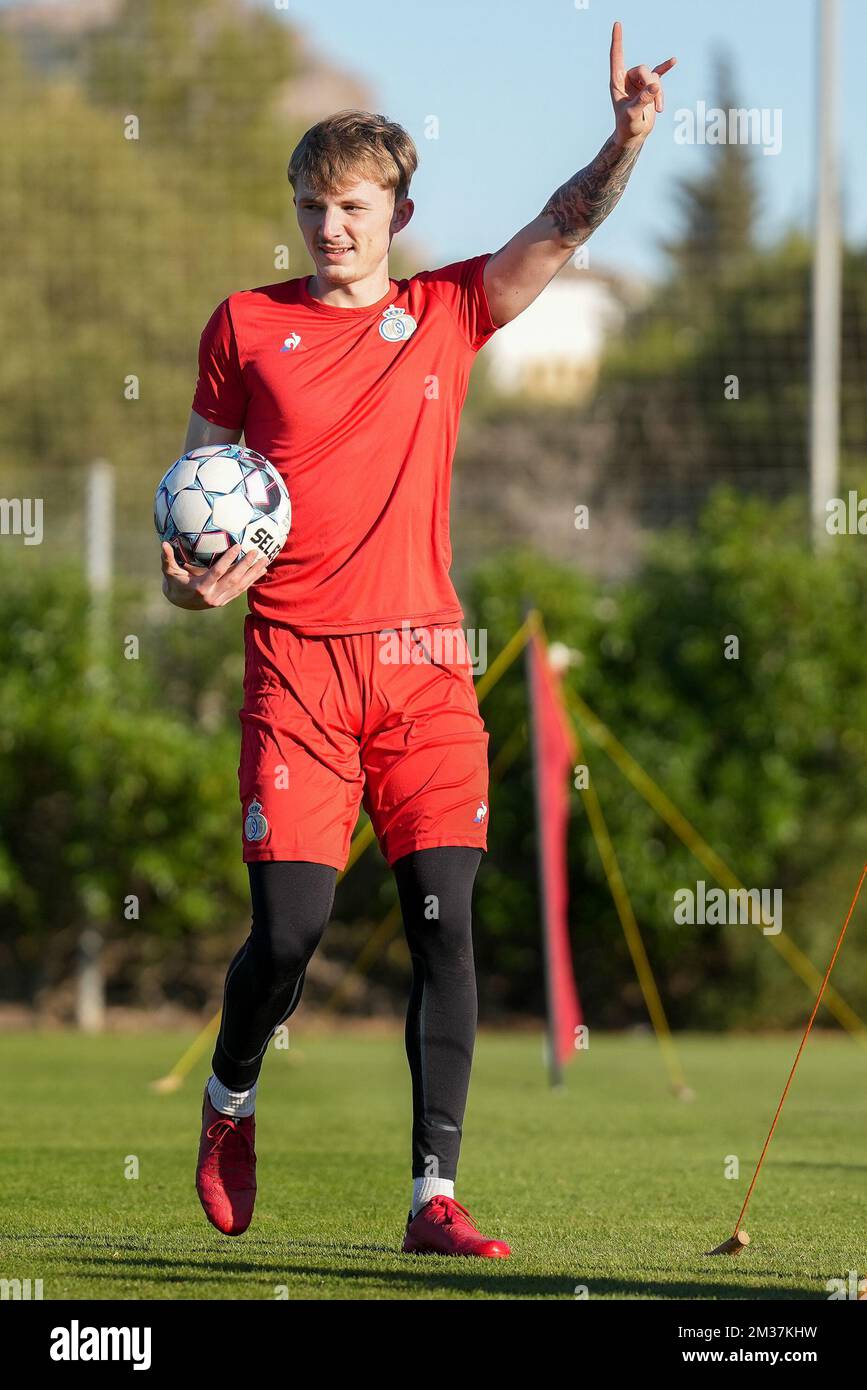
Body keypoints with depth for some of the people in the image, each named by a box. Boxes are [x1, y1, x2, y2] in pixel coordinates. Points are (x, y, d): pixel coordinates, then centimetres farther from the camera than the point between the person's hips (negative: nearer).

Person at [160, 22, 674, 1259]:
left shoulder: (448, 312, 9)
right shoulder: (248, 325, 7)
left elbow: (561, 233, -3)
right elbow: (196, 477, 14)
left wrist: (625, 143, -21)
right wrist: (189, 576, -6)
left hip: (424, 660, 2)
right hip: (296, 658, -2)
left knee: (445, 922, -6)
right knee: (289, 928, -7)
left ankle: (435, 1196, -4)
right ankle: (231, 1102, 24)